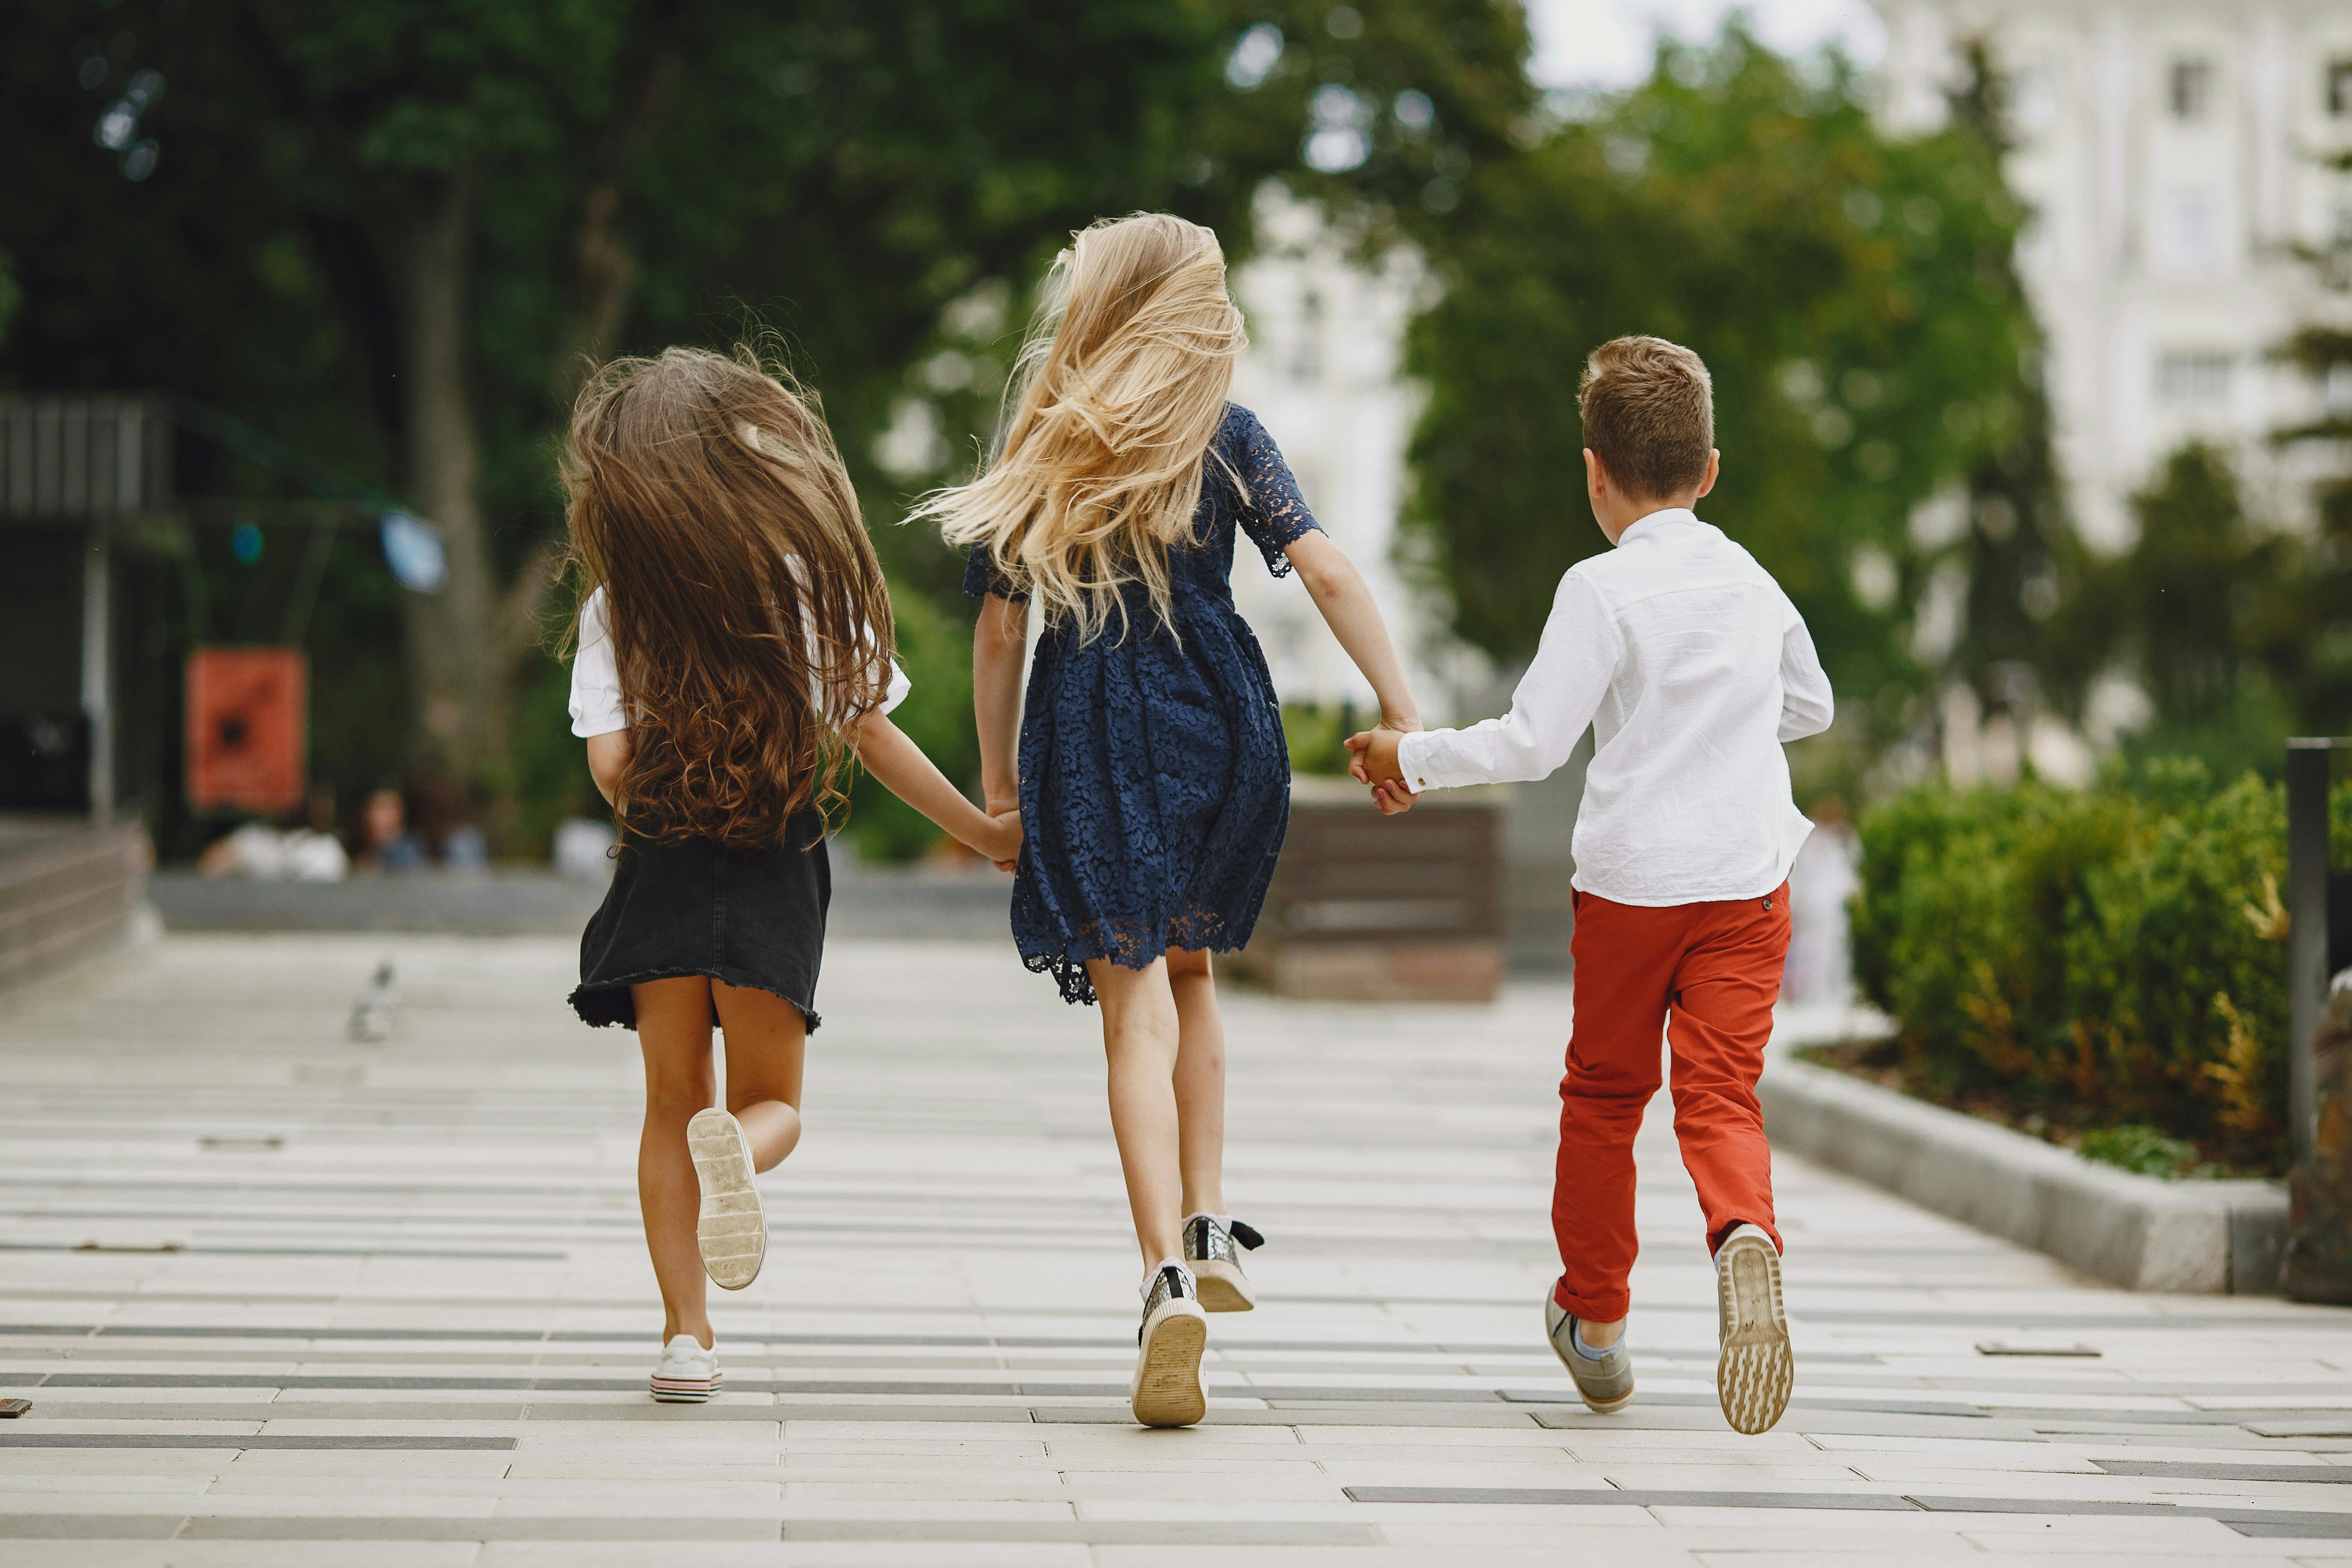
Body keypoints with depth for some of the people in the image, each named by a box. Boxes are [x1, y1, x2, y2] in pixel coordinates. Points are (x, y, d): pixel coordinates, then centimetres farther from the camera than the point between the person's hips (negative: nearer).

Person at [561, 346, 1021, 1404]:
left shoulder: (616, 606, -5)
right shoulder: (812, 583, -4)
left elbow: (611, 767, -10)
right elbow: (871, 734, 0)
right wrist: (982, 832, 12)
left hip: (666, 867, 0)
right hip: (779, 874, 0)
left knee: (672, 1103, 12)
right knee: (772, 1100, 13)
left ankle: (686, 1331, 3)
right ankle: (737, 1148, -26)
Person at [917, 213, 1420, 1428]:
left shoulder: (1039, 453, 2)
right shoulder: (1226, 439, 1)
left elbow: (999, 630, 3)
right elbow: (1326, 572, -9)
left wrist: (997, 781, 11)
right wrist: (1400, 711, -6)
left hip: (1089, 732, -1)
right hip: (1219, 723, 1)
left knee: (1137, 1007, -4)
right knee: (1187, 966, 24)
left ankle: (1171, 1279, -18)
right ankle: (1210, 1227, 18)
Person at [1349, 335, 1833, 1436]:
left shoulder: (1602, 590, -9)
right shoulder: (1753, 584, 8)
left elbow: (1531, 743, -13)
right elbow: (1810, 706, 26)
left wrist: (1412, 758, 0)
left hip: (1629, 883, -3)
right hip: (1750, 882, 3)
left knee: (1605, 1093, 15)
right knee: (1720, 1094, -2)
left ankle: (1596, 1319, 27)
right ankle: (1745, 1235, -35)